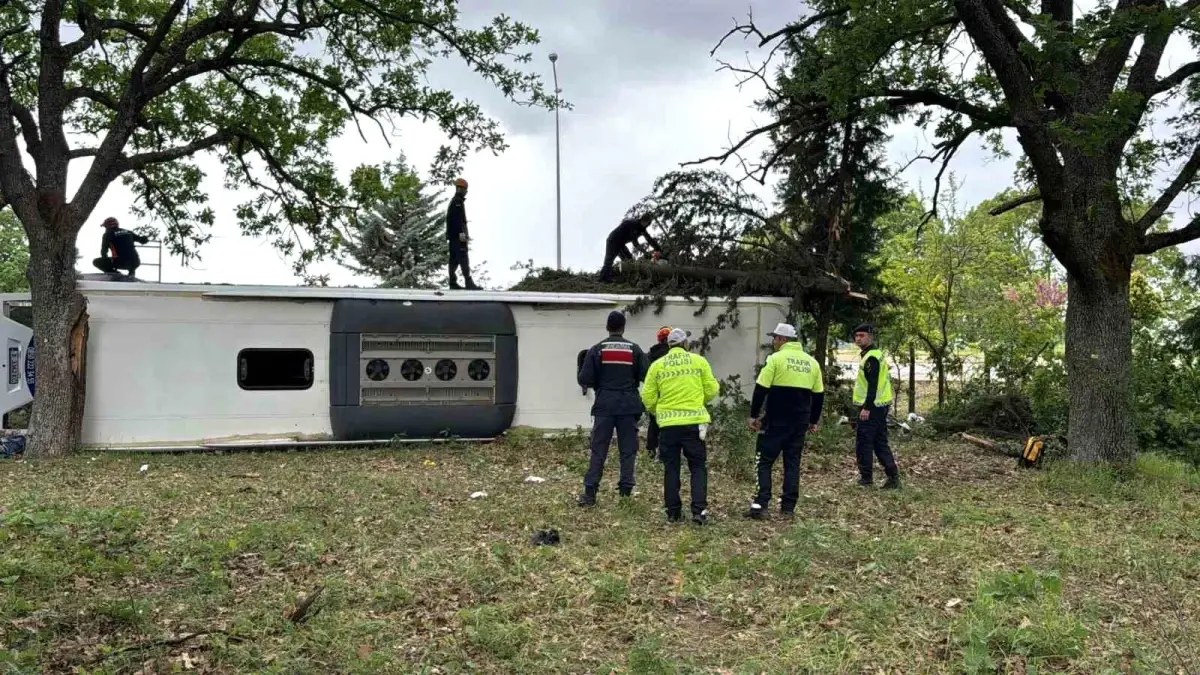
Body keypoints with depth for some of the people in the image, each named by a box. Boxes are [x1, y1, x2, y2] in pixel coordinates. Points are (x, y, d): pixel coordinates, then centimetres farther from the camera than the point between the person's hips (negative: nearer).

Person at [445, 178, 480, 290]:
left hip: (454, 236, 11)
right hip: (457, 235, -11)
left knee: (454, 259, 9)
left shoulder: (455, 201, 23)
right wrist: (461, 233, -26)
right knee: (463, 259, -14)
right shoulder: (457, 201, -9)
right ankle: (469, 283, -18)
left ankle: (453, 283, 9)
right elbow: (456, 218, -21)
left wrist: (464, 234, 26)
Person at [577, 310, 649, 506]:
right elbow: (646, 377, -4)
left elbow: (584, 379, -6)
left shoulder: (597, 349, -2)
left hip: (604, 405, 0)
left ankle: (590, 493, 0)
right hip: (629, 406, 0)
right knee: (628, 449, 7)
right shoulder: (635, 349, 1)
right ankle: (626, 491, 5)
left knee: (598, 450, 3)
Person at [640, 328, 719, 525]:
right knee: (698, 467, 8)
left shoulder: (657, 365, 3)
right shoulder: (699, 361, 0)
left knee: (671, 468, 11)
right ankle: (699, 510, -1)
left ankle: (673, 512, 13)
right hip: (694, 422, -1)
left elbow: (648, 397, 3)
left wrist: (657, 411, 23)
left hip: (668, 424, 1)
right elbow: (711, 391, 1)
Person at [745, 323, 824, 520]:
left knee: (764, 461, 1)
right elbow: (818, 395, 14)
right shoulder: (812, 362, 10)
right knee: (792, 462, 12)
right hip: (800, 422, 5)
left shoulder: (776, 359, -8)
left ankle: (760, 506, -6)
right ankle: (789, 506, 11)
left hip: (776, 421, -5)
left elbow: (761, 390, -12)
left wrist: (754, 415, -4)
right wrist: (813, 420, 22)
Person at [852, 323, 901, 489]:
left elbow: (873, 385, -22)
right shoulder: (877, 354, 18)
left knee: (863, 442, -3)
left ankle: (866, 478, 2)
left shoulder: (871, 357, -14)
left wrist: (867, 407, -24)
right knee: (880, 443, 11)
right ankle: (893, 477, 8)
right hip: (880, 405, 10)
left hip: (871, 407, -10)